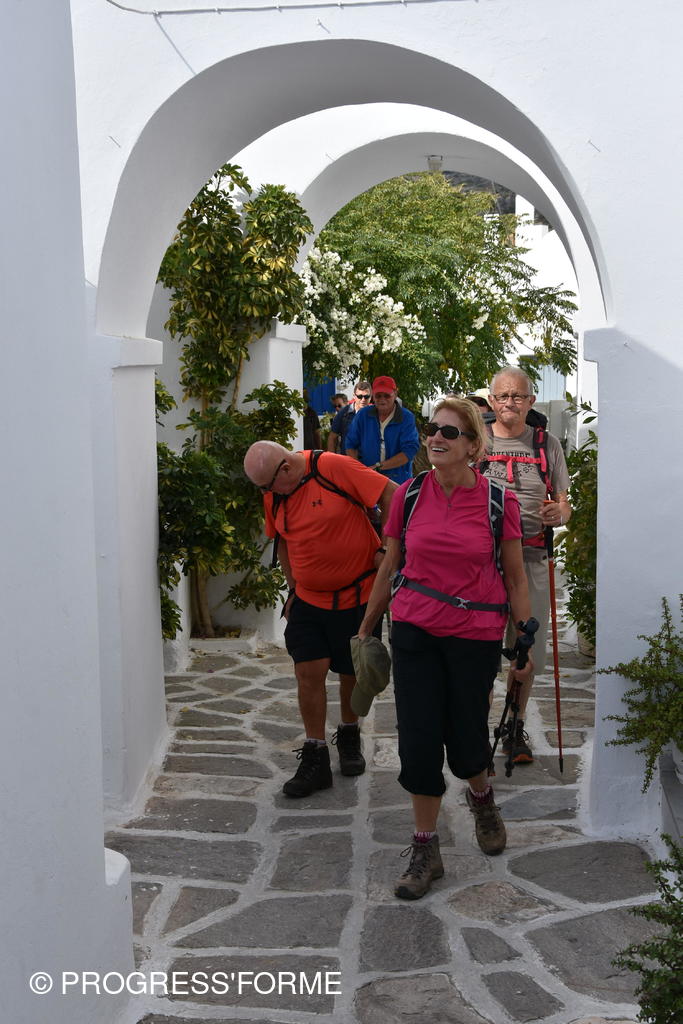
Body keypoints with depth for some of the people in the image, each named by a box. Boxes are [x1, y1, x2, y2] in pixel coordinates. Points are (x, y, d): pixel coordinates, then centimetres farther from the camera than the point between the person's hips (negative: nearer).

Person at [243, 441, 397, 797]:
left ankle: (349, 737, 36)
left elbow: (392, 495, -16)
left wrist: (388, 550, -14)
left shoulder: (335, 468, -19)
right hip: (308, 600, 4)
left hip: (357, 596, -4)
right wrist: (293, 587, 14)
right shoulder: (273, 496, 1)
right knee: (309, 672, -4)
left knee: (352, 674, 10)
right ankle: (315, 760, 7)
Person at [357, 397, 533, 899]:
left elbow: (515, 579, 1)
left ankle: (482, 797, 43)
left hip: (476, 636, -2)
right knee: (418, 741, 2)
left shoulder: (499, 501, -6)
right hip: (415, 631, 2)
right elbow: (390, 568, 10)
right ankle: (425, 851, 18)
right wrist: (366, 628, 16)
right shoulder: (409, 495, -1)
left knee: (465, 742, 7)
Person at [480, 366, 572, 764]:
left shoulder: (546, 443, 7)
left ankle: (516, 728, 28)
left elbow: (565, 506, 9)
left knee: (528, 646, 9)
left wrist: (558, 514, -15)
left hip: (531, 557, 1)